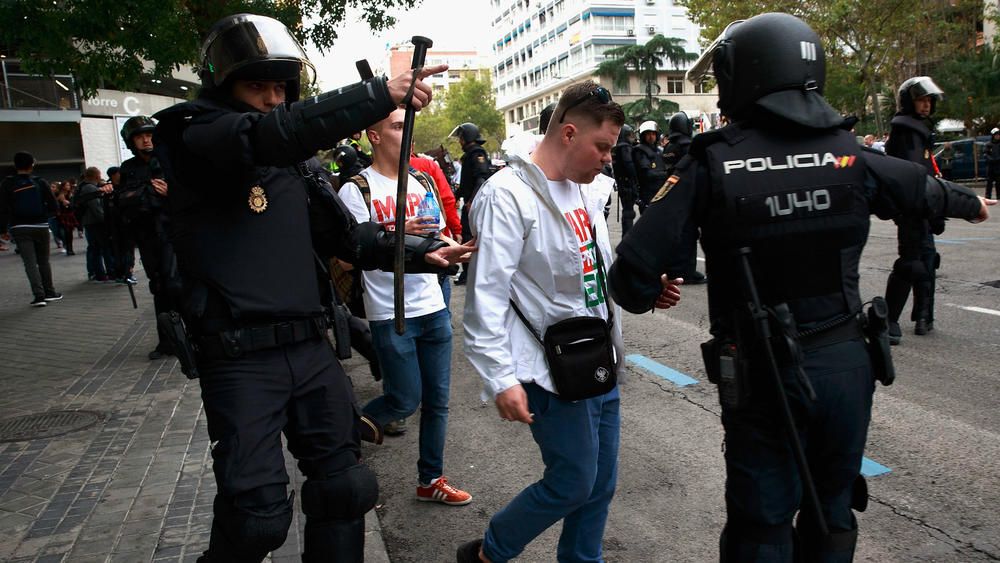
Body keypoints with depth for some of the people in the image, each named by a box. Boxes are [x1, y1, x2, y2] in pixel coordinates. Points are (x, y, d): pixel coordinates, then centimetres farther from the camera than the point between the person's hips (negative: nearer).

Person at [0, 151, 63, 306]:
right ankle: (49, 292, 18)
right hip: (40, 226, 1)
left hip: (19, 228, -1)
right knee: (43, 261, 13)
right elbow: (53, 206, -2)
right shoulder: (40, 182, -1)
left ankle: (39, 295, -13)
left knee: (30, 263, -3)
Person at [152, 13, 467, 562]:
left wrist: (416, 253, 1)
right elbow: (275, 131, -27)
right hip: (241, 358, -6)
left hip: (309, 347, 7)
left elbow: (344, 234, 14)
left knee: (343, 486, 14)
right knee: (258, 515, -1)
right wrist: (381, 93, -31)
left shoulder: (291, 160, 13)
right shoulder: (196, 138, -7)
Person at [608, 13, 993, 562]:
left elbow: (633, 270, -19)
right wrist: (970, 202, 42)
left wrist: (645, 295, 5)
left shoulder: (711, 165, -13)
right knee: (832, 513, 24)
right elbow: (924, 189, 19)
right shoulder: (849, 155, -2)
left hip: (761, 374, -3)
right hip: (845, 362, 4)